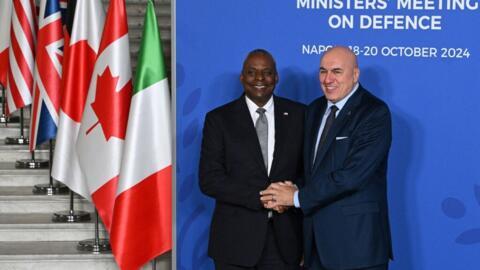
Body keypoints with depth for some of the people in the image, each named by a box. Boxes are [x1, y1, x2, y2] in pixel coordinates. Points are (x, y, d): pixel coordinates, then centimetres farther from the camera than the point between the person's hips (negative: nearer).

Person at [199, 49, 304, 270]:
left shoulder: (298, 115, 6)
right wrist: (260, 197, -15)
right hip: (236, 239, -1)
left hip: (284, 237, 1)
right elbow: (209, 180, -6)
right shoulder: (219, 119, 0)